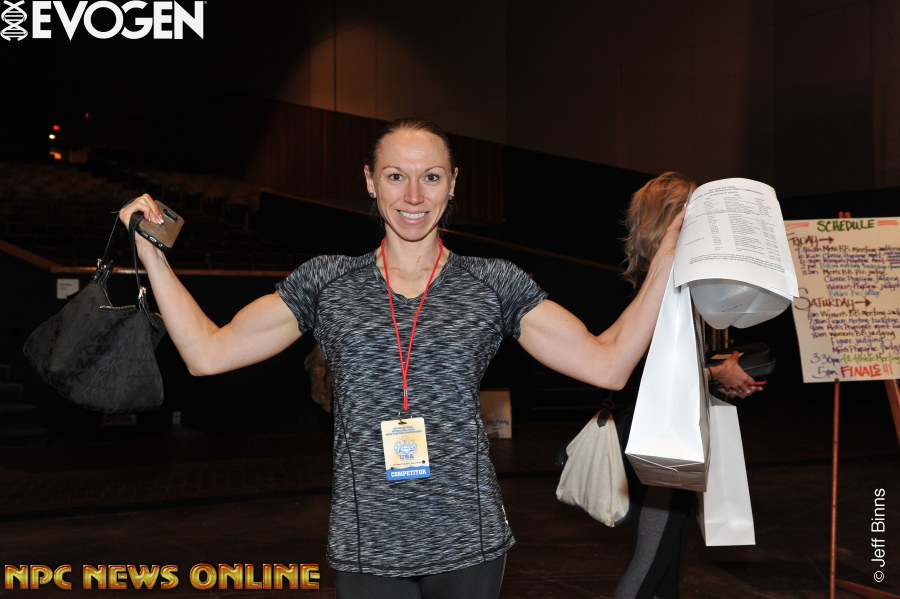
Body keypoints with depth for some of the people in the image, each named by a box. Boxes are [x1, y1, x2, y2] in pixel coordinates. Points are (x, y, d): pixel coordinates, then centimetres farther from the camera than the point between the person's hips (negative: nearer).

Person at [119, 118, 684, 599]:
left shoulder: (495, 285, 2)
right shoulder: (326, 282, 4)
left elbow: (608, 365, 0)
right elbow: (208, 352, 3)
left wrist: (666, 258, -5)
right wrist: (152, 251, -2)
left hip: (468, 544, 0)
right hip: (366, 550, 0)